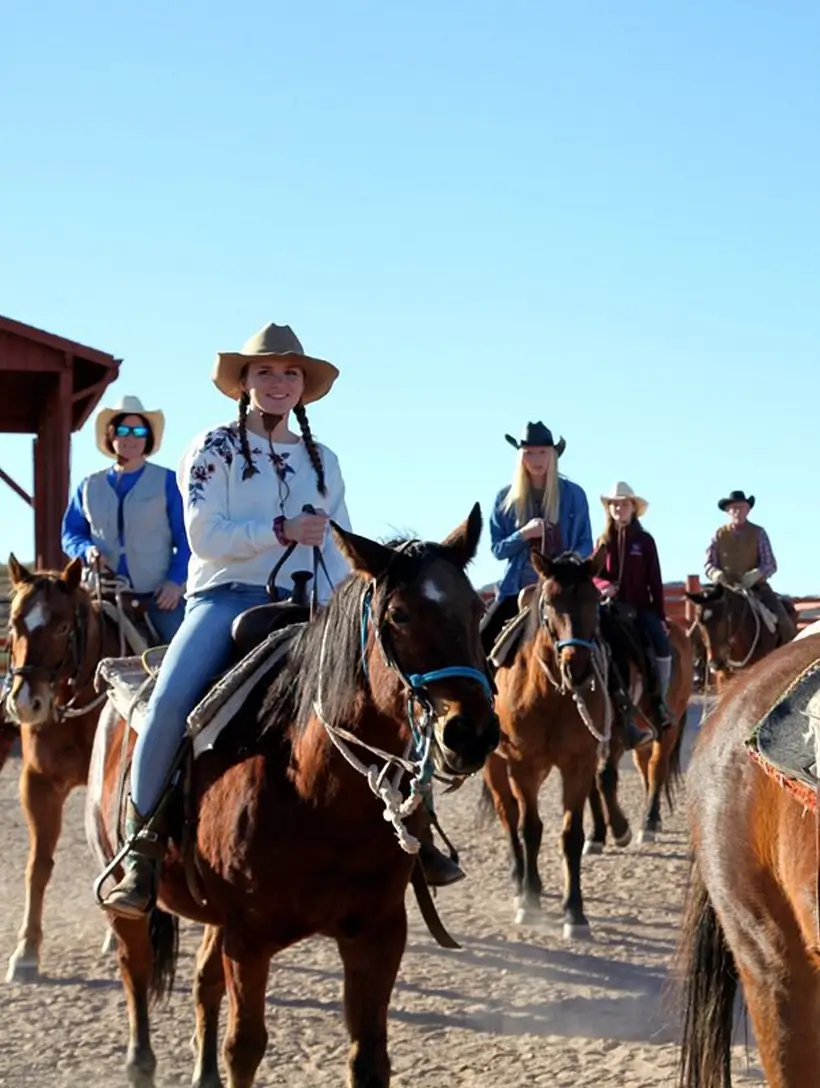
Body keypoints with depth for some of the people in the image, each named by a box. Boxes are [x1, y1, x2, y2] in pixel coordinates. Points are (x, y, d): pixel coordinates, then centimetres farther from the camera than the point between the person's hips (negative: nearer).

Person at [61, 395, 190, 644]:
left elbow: (185, 538, 0)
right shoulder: (90, 486, 12)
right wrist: (87, 549, -8)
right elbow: (70, 532, 15)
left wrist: (176, 580, -12)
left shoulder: (167, 481, 3)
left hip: (159, 594, -2)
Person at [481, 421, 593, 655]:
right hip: (518, 587, 1)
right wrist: (523, 534, -15)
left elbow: (586, 544, 4)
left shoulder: (573, 495, 1)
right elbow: (497, 549, 5)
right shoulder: (506, 498, 4)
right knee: (482, 641, -11)